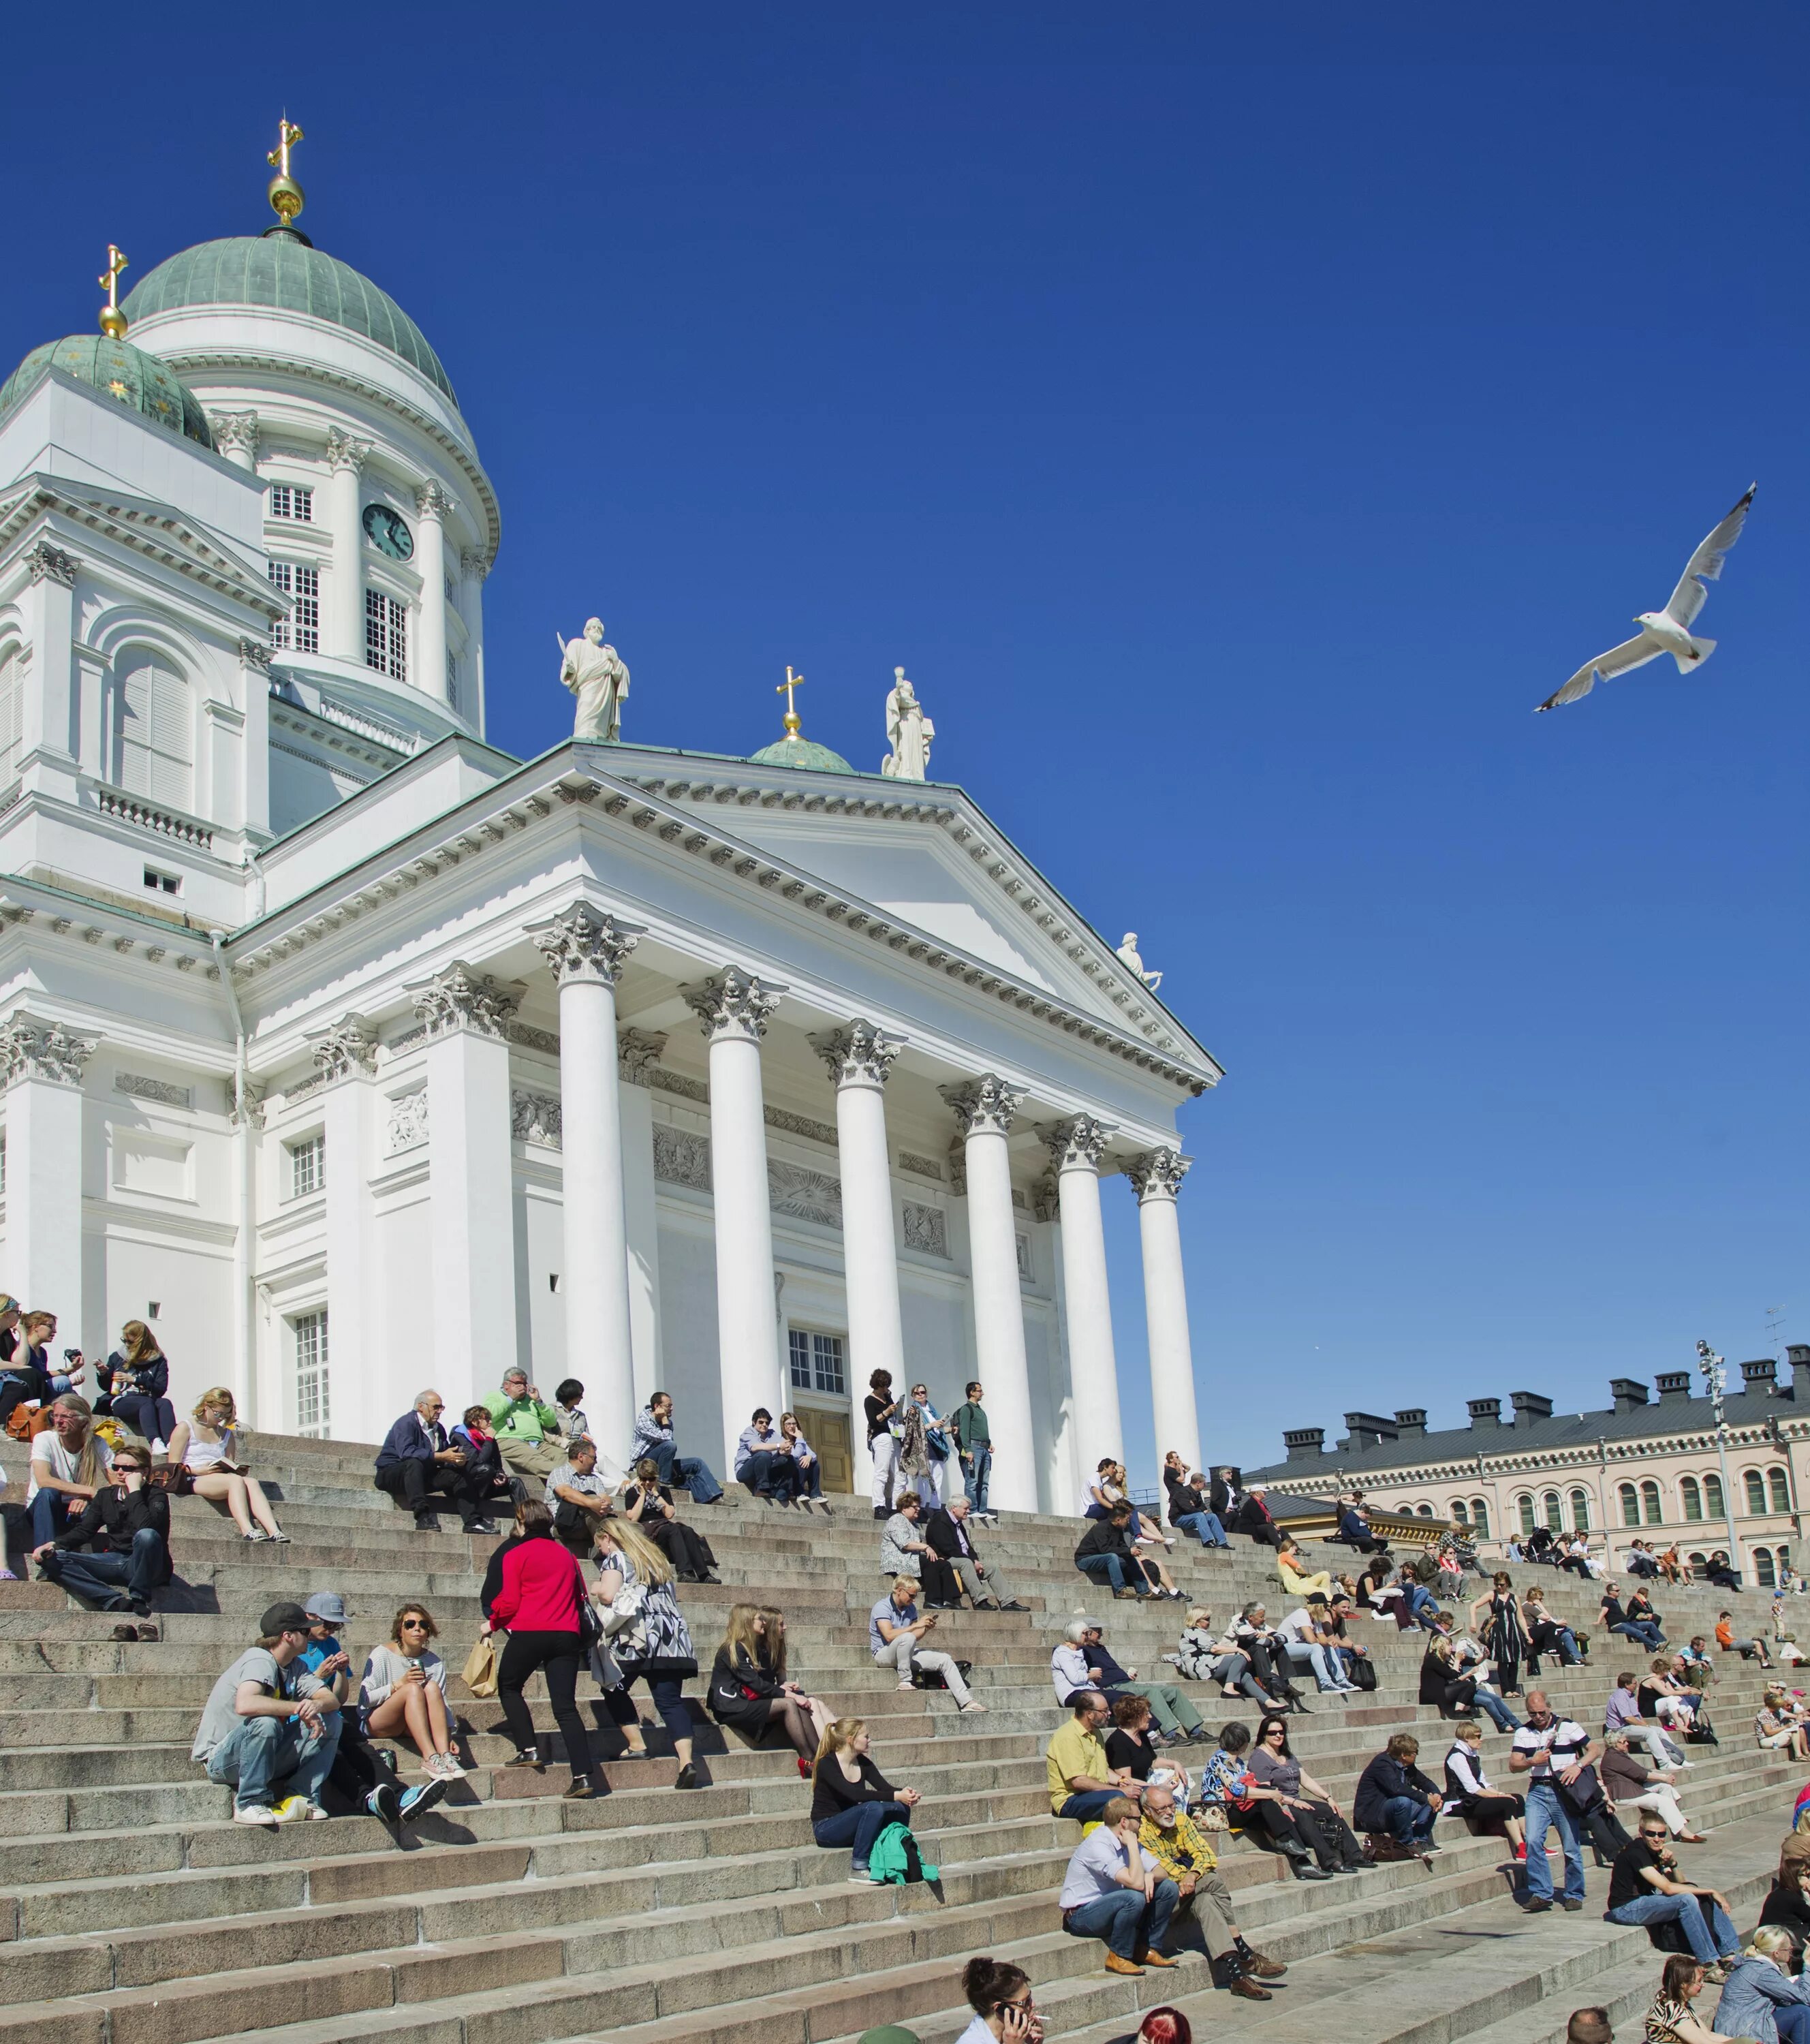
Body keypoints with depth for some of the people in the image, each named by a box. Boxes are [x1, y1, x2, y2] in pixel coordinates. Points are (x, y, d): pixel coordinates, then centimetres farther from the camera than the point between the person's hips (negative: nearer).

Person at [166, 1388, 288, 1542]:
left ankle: (275, 1533, -48)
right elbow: (174, 1466, -2)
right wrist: (199, 1471, -17)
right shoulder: (185, 1428, 7)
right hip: (195, 1481, -5)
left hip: (219, 1480, 5)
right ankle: (247, 1532, -53)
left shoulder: (226, 1434, 24)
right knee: (236, 1481, -35)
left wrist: (237, 1470, -5)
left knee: (252, 1482, -29)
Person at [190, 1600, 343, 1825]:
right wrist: (299, 1708, -36)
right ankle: (250, 1804, -21)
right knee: (265, 1722, -37)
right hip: (220, 1758, -7)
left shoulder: (294, 1668, 4)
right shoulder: (260, 1661, -21)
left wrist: (316, 1706, -29)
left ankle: (302, 1798, -9)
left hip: (264, 1754, 7)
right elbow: (244, 1705, -41)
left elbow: (332, 1699, -5)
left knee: (330, 1720, -8)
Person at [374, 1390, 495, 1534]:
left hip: (423, 1475, 8)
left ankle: (473, 1522, -14)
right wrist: (440, 1456, -35)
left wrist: (456, 1460, -15)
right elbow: (406, 1452, -32)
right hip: (392, 1472, -8)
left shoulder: (438, 1428, 11)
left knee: (458, 1475, -6)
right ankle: (423, 1517, -47)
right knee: (415, 1463, -38)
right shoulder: (407, 1423, -14)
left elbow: (445, 1460, 10)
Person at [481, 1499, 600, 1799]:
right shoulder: (567, 1555, 14)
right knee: (565, 1706, 2)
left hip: (529, 1633, -4)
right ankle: (583, 1776, -10)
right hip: (567, 1636, 4)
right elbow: (581, 1597, 17)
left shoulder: (516, 1555, 0)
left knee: (508, 1686, 21)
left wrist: (492, 1624, 14)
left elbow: (509, 1602, -3)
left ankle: (528, 1750, 8)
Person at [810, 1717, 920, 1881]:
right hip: (826, 1828, -7)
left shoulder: (863, 1763, 5)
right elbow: (854, 1794, -32)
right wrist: (896, 1796, -37)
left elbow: (885, 1787, -5)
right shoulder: (827, 1764, -19)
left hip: (852, 1825, 7)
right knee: (873, 1808, -32)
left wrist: (905, 1794, -28)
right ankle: (858, 1869, -24)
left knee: (901, 1807, -14)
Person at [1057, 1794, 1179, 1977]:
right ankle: (1119, 1956, -13)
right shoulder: (1098, 1845, -25)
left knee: (1169, 1888, -4)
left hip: (1109, 1908, 8)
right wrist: (1132, 1845, -24)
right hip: (1082, 1916, -8)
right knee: (1134, 1897, -34)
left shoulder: (1127, 1841, 3)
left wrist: (1150, 1876, -19)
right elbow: (1136, 1883, -34)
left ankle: (1147, 1948, 3)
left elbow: (1162, 1872, 4)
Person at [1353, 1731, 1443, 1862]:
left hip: (1390, 1814, 9)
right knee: (1403, 1801, -37)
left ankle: (1419, 1840, -2)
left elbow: (1424, 1782, 12)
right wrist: (1426, 1798, -30)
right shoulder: (1382, 1763, -20)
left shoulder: (1407, 1766, 6)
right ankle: (1407, 1844, -19)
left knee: (1433, 1801, 3)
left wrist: (1436, 1795, -10)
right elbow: (1396, 1787, -34)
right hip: (1372, 1816, -9)